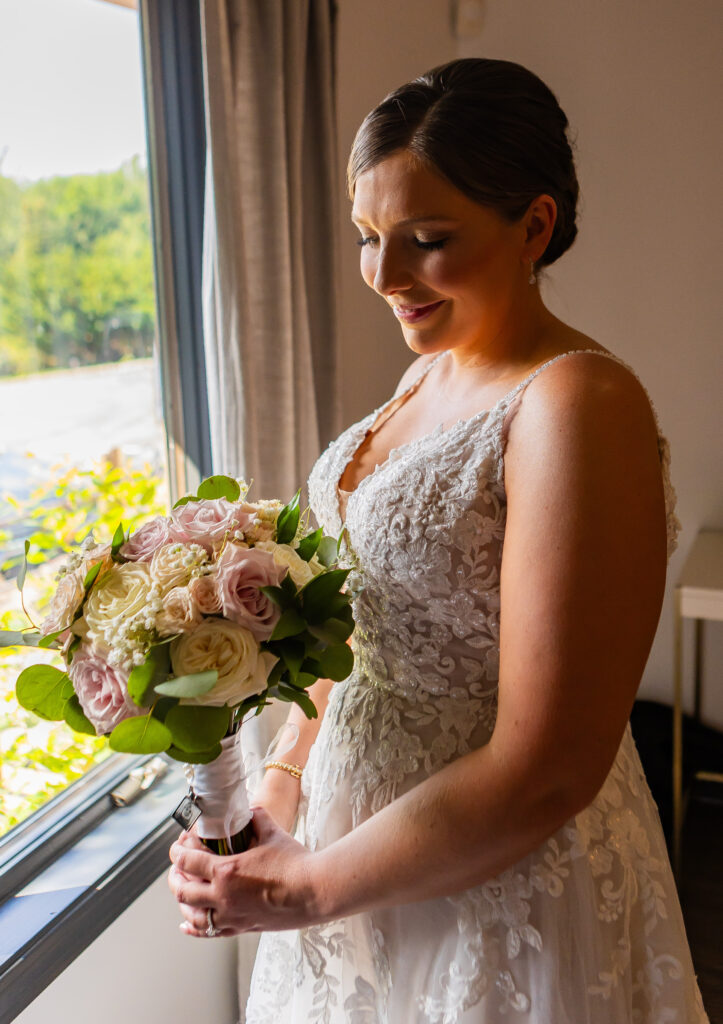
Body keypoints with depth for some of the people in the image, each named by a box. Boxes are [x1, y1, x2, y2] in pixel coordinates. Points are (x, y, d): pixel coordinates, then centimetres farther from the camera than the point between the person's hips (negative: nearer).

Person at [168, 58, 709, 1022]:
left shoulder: (578, 405, -25)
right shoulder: (430, 372, 2)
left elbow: (545, 773, -26)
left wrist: (308, 889, -17)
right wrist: (292, 773, 2)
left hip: (500, 885, -7)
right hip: (358, 814, 7)